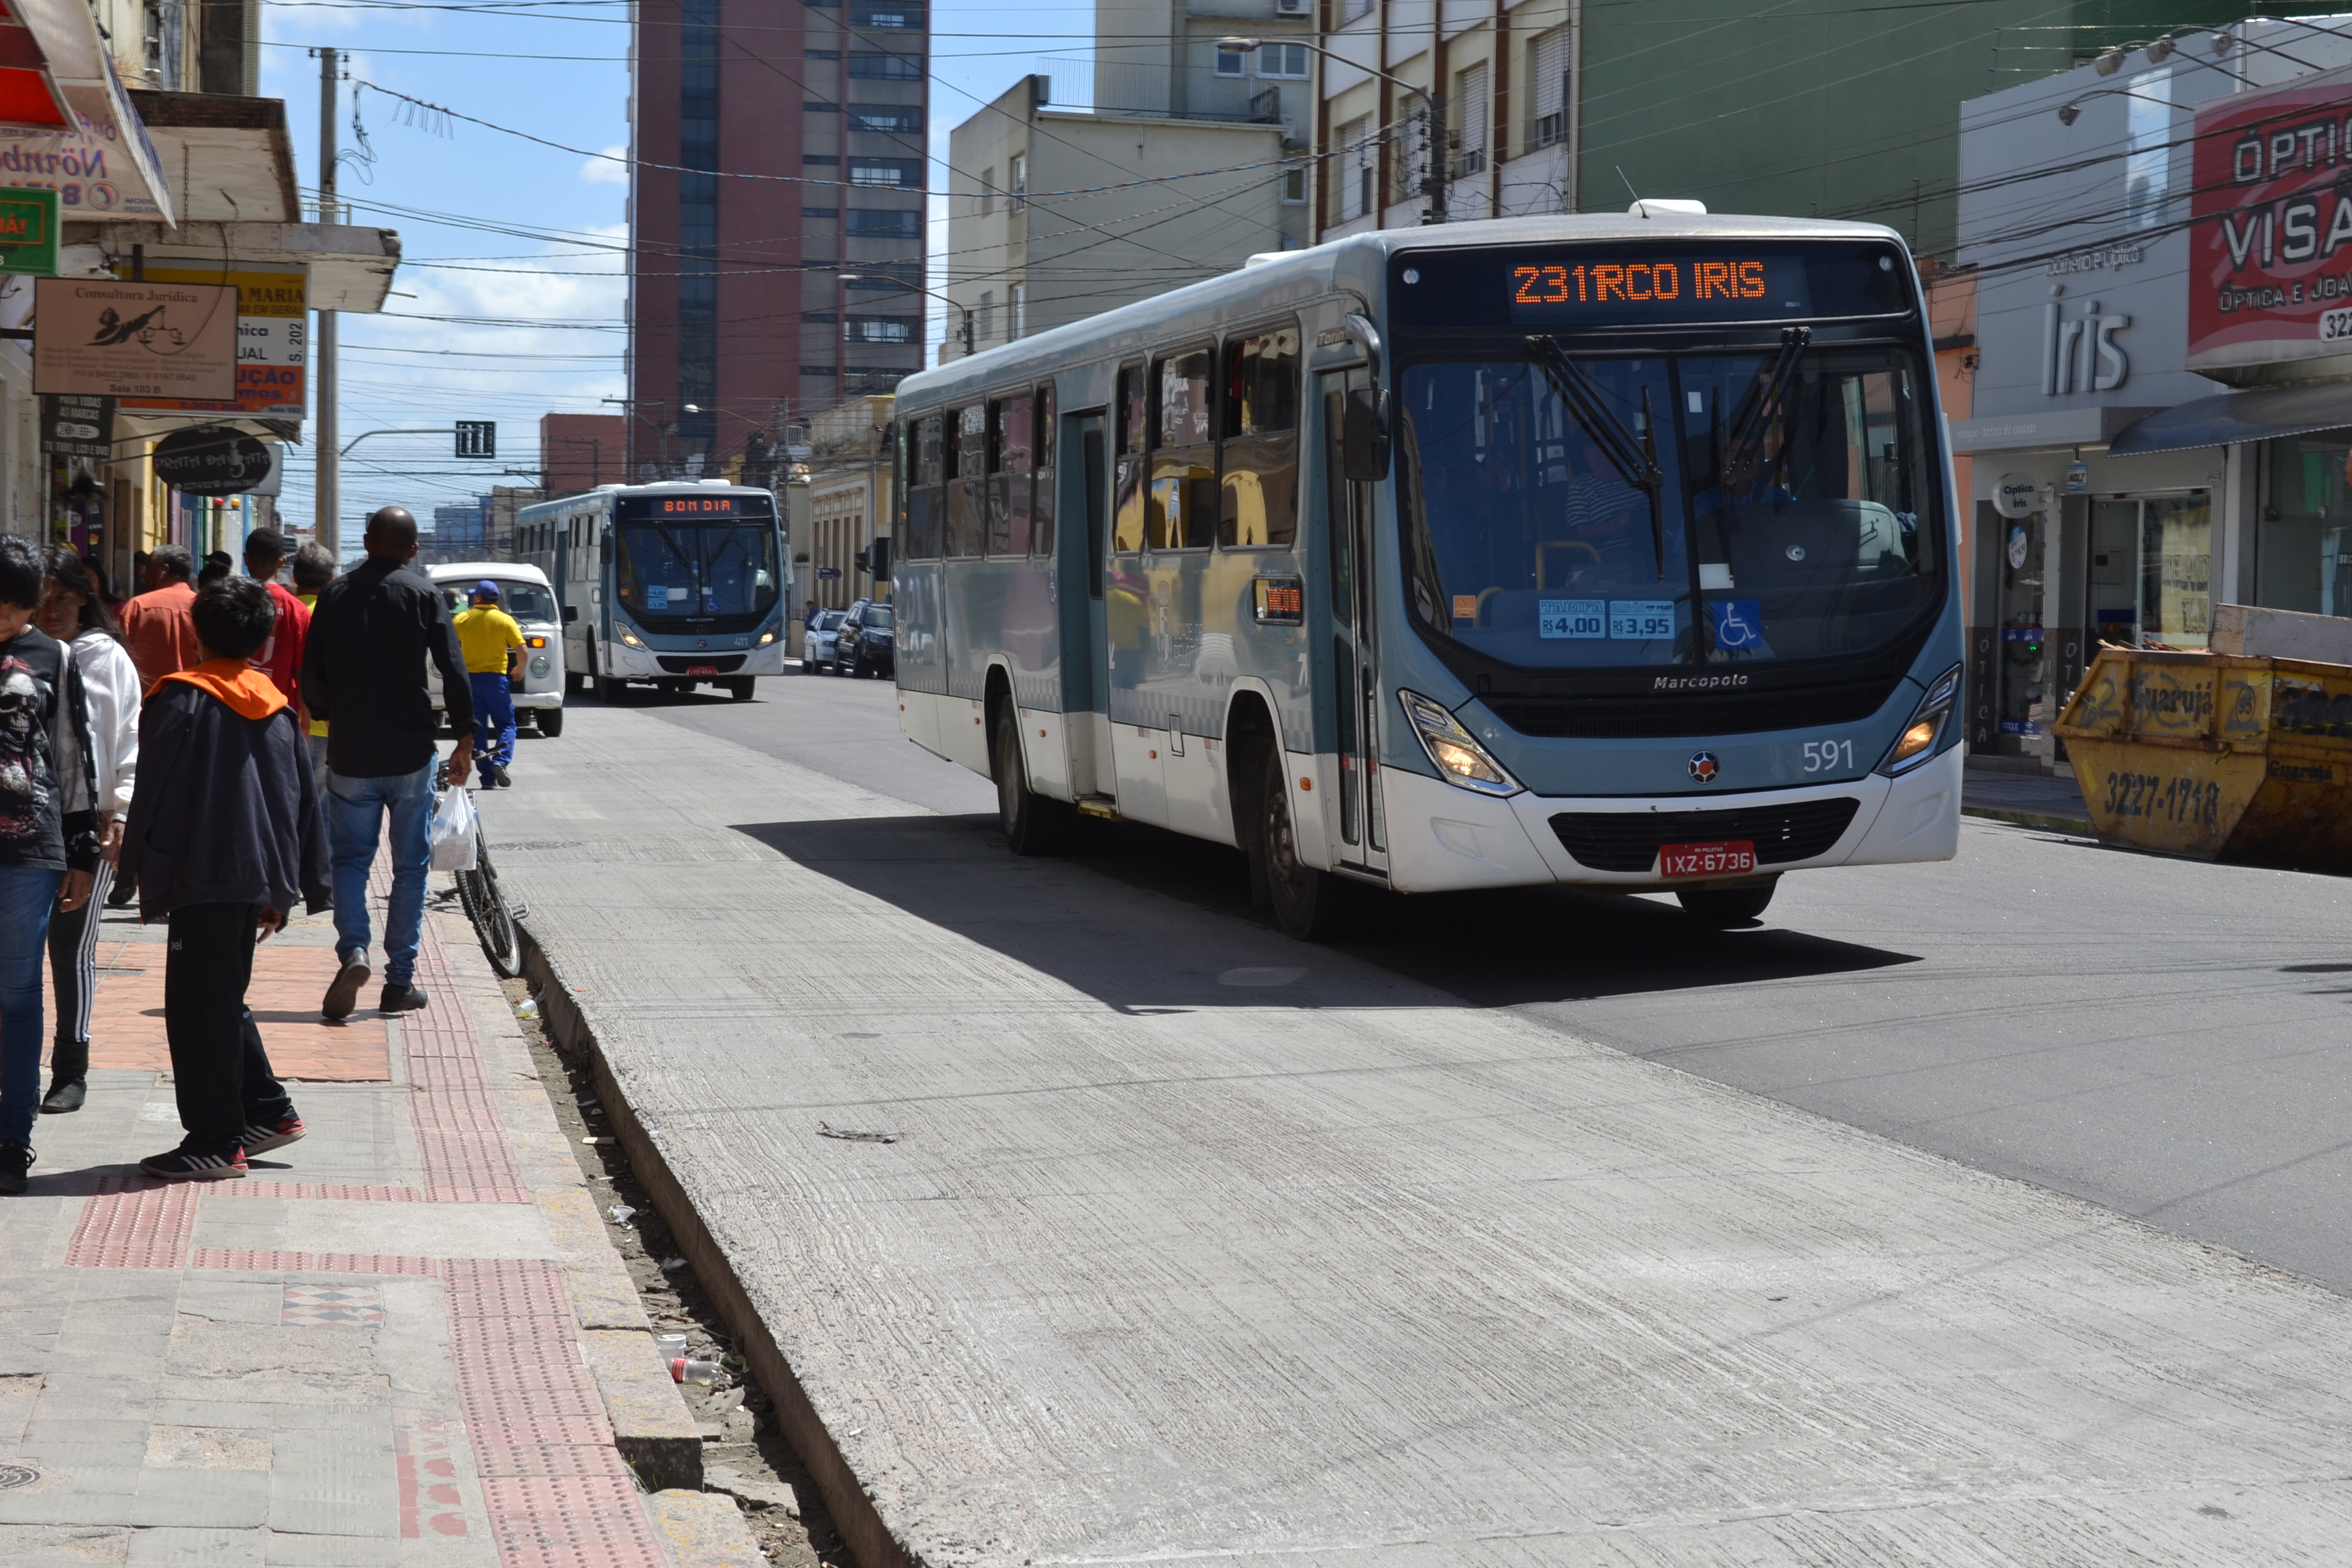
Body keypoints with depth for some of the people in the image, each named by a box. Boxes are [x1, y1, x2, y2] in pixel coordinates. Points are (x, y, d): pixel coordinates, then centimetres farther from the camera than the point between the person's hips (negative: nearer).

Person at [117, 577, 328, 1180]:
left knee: (197, 1007, -2)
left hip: (205, 879, -7)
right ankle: (267, 1110, 22)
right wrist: (283, 889, 21)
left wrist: (149, 879, -4)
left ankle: (215, 1141, -1)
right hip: (258, 876, 7)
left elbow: (155, 795, -10)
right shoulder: (279, 707, 12)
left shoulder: (180, 698, -7)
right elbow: (302, 803, 15)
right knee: (225, 1000, 21)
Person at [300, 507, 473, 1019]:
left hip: (350, 755, 1)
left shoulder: (336, 594, 4)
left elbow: (311, 675, 6)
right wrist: (465, 740, -3)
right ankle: (400, 981, 8)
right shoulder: (423, 594, -3)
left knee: (349, 858, 9)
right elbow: (454, 671, -11)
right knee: (410, 865, 8)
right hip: (410, 754, -1)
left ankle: (353, 950, -16)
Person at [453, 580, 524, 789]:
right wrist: (519, 669, 13)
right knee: (506, 724, 9)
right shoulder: (505, 620, -2)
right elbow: (521, 649, -6)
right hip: (495, 678, -1)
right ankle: (500, 761, -16)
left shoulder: (462, 619, 2)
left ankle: (489, 776, 2)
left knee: (477, 729, 6)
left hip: (469, 678, 1)